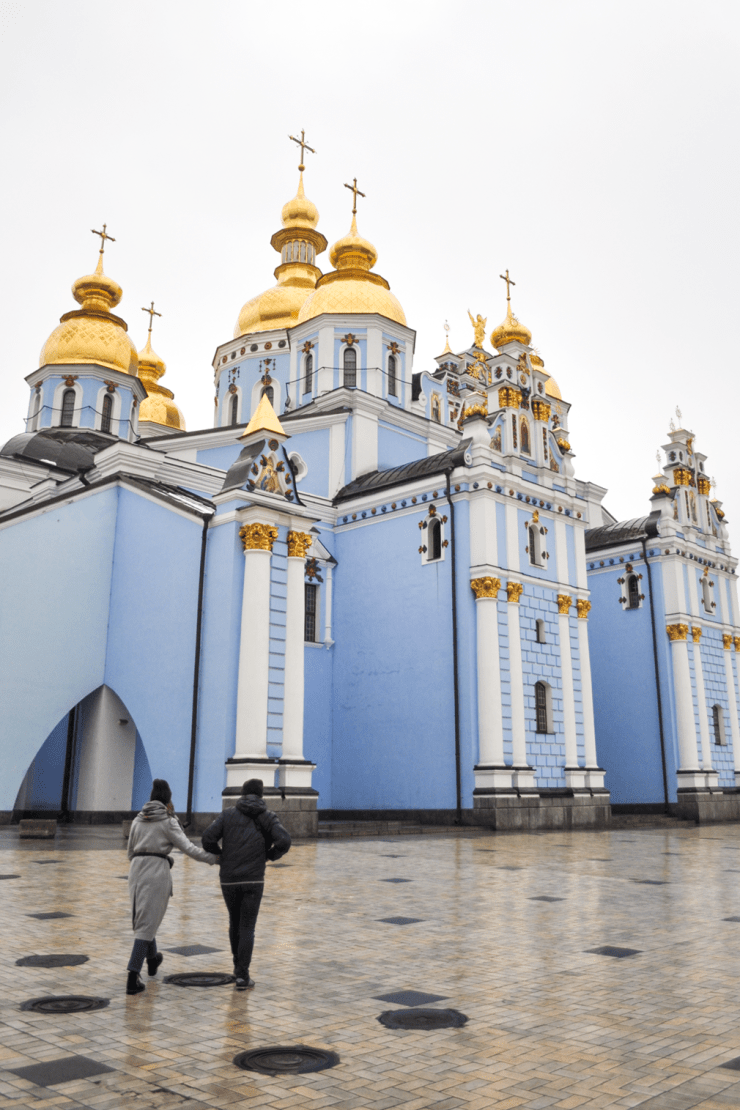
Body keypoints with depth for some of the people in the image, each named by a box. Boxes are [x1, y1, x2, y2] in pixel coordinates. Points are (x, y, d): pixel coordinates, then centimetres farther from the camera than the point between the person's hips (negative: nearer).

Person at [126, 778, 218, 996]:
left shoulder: (138, 819, 12)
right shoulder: (167, 821, -5)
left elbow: (131, 852, 17)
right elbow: (188, 847, -12)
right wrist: (214, 858, -8)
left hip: (136, 871, 6)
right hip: (157, 873, -6)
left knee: (143, 919, 23)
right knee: (146, 925, -3)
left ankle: (152, 959, 44)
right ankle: (133, 977, -9)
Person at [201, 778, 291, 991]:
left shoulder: (227, 815, 7)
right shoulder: (268, 817, 4)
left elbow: (208, 839, -6)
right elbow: (283, 841, -13)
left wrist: (219, 856, 15)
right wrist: (271, 855, 8)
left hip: (229, 880, 2)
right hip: (253, 880, -2)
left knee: (234, 922, 23)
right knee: (247, 928, 4)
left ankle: (239, 964, 34)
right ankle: (242, 976, -4)